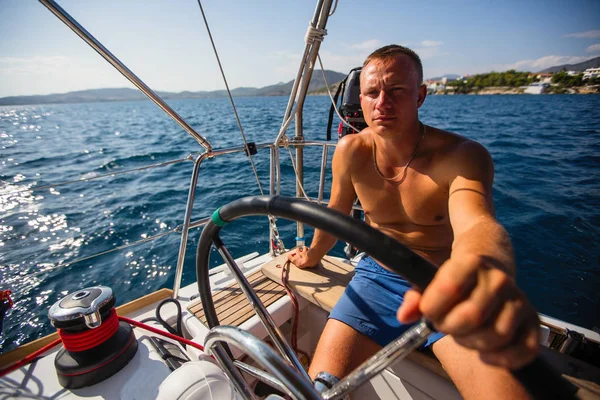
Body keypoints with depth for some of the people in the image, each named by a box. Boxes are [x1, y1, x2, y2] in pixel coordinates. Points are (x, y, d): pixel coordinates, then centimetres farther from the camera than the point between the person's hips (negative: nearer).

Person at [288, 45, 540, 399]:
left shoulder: (463, 155, -15)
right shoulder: (351, 151, -6)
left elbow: (477, 223, -35)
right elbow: (336, 214, 8)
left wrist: (489, 270, -60)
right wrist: (312, 256, 22)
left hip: (450, 289, 0)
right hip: (378, 279, 2)